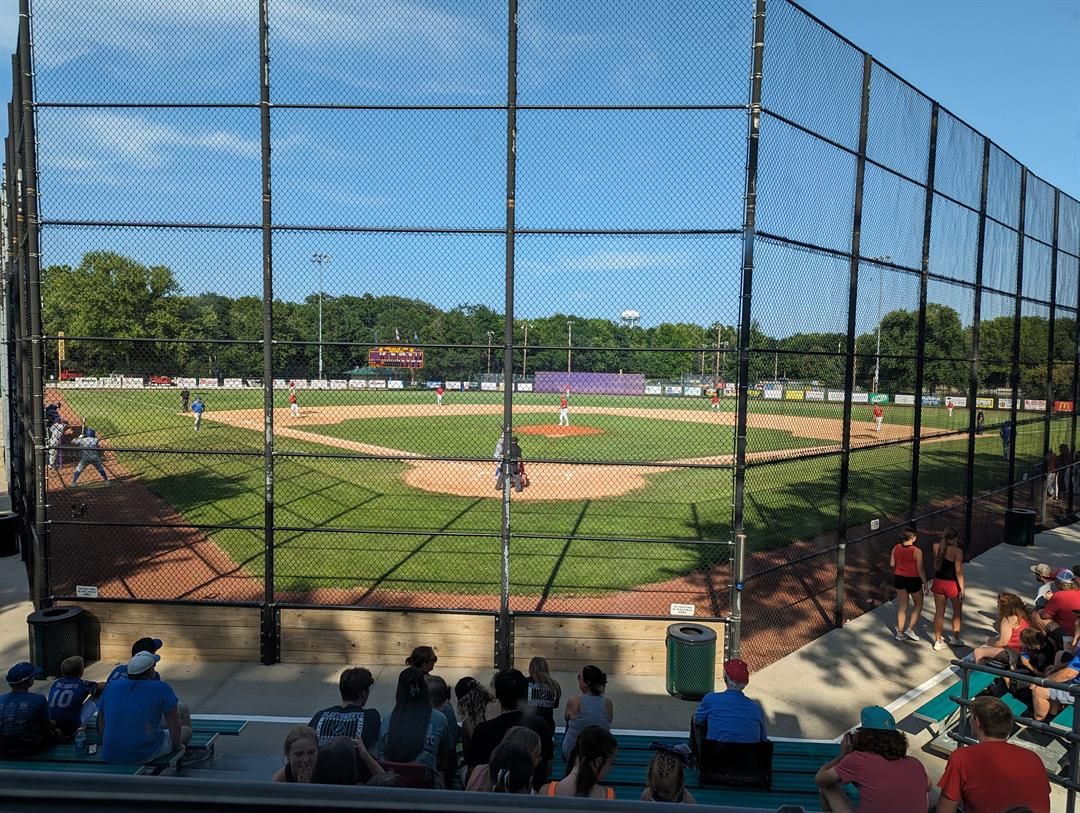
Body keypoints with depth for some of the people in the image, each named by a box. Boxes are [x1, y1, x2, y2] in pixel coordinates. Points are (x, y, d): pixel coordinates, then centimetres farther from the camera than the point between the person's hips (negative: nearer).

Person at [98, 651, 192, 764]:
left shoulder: (110, 686, 0)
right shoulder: (161, 689, -14)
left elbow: (103, 719, 14)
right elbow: (174, 723, -7)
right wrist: (176, 747, 11)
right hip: (144, 756, -5)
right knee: (186, 730, 20)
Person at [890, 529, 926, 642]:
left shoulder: (896, 548, -5)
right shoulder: (916, 551, -20)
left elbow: (892, 564, 3)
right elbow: (920, 570, -16)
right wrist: (924, 582, -3)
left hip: (899, 578, 5)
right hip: (913, 580, -4)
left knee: (902, 606, 15)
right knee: (918, 604, 19)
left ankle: (900, 632, 20)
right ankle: (910, 629, 13)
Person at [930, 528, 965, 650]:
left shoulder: (936, 546, -4)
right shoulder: (957, 551, -17)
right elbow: (959, 572, -19)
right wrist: (962, 589, -12)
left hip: (938, 582, 4)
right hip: (952, 584, -4)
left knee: (939, 612, 11)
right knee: (957, 611, 20)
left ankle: (938, 641, 17)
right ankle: (955, 638, 30)